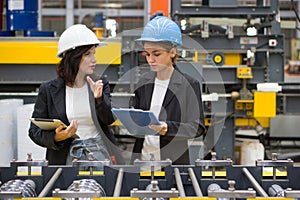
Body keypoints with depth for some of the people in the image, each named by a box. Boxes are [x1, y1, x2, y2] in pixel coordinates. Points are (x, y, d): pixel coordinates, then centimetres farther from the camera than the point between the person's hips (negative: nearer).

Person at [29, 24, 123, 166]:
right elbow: (34, 130, 5)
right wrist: (56, 137, -14)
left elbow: (109, 119, -2)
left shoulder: (99, 84, 9)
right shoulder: (49, 90, 4)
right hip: (66, 156, -2)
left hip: (100, 151, 2)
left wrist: (99, 98, -20)